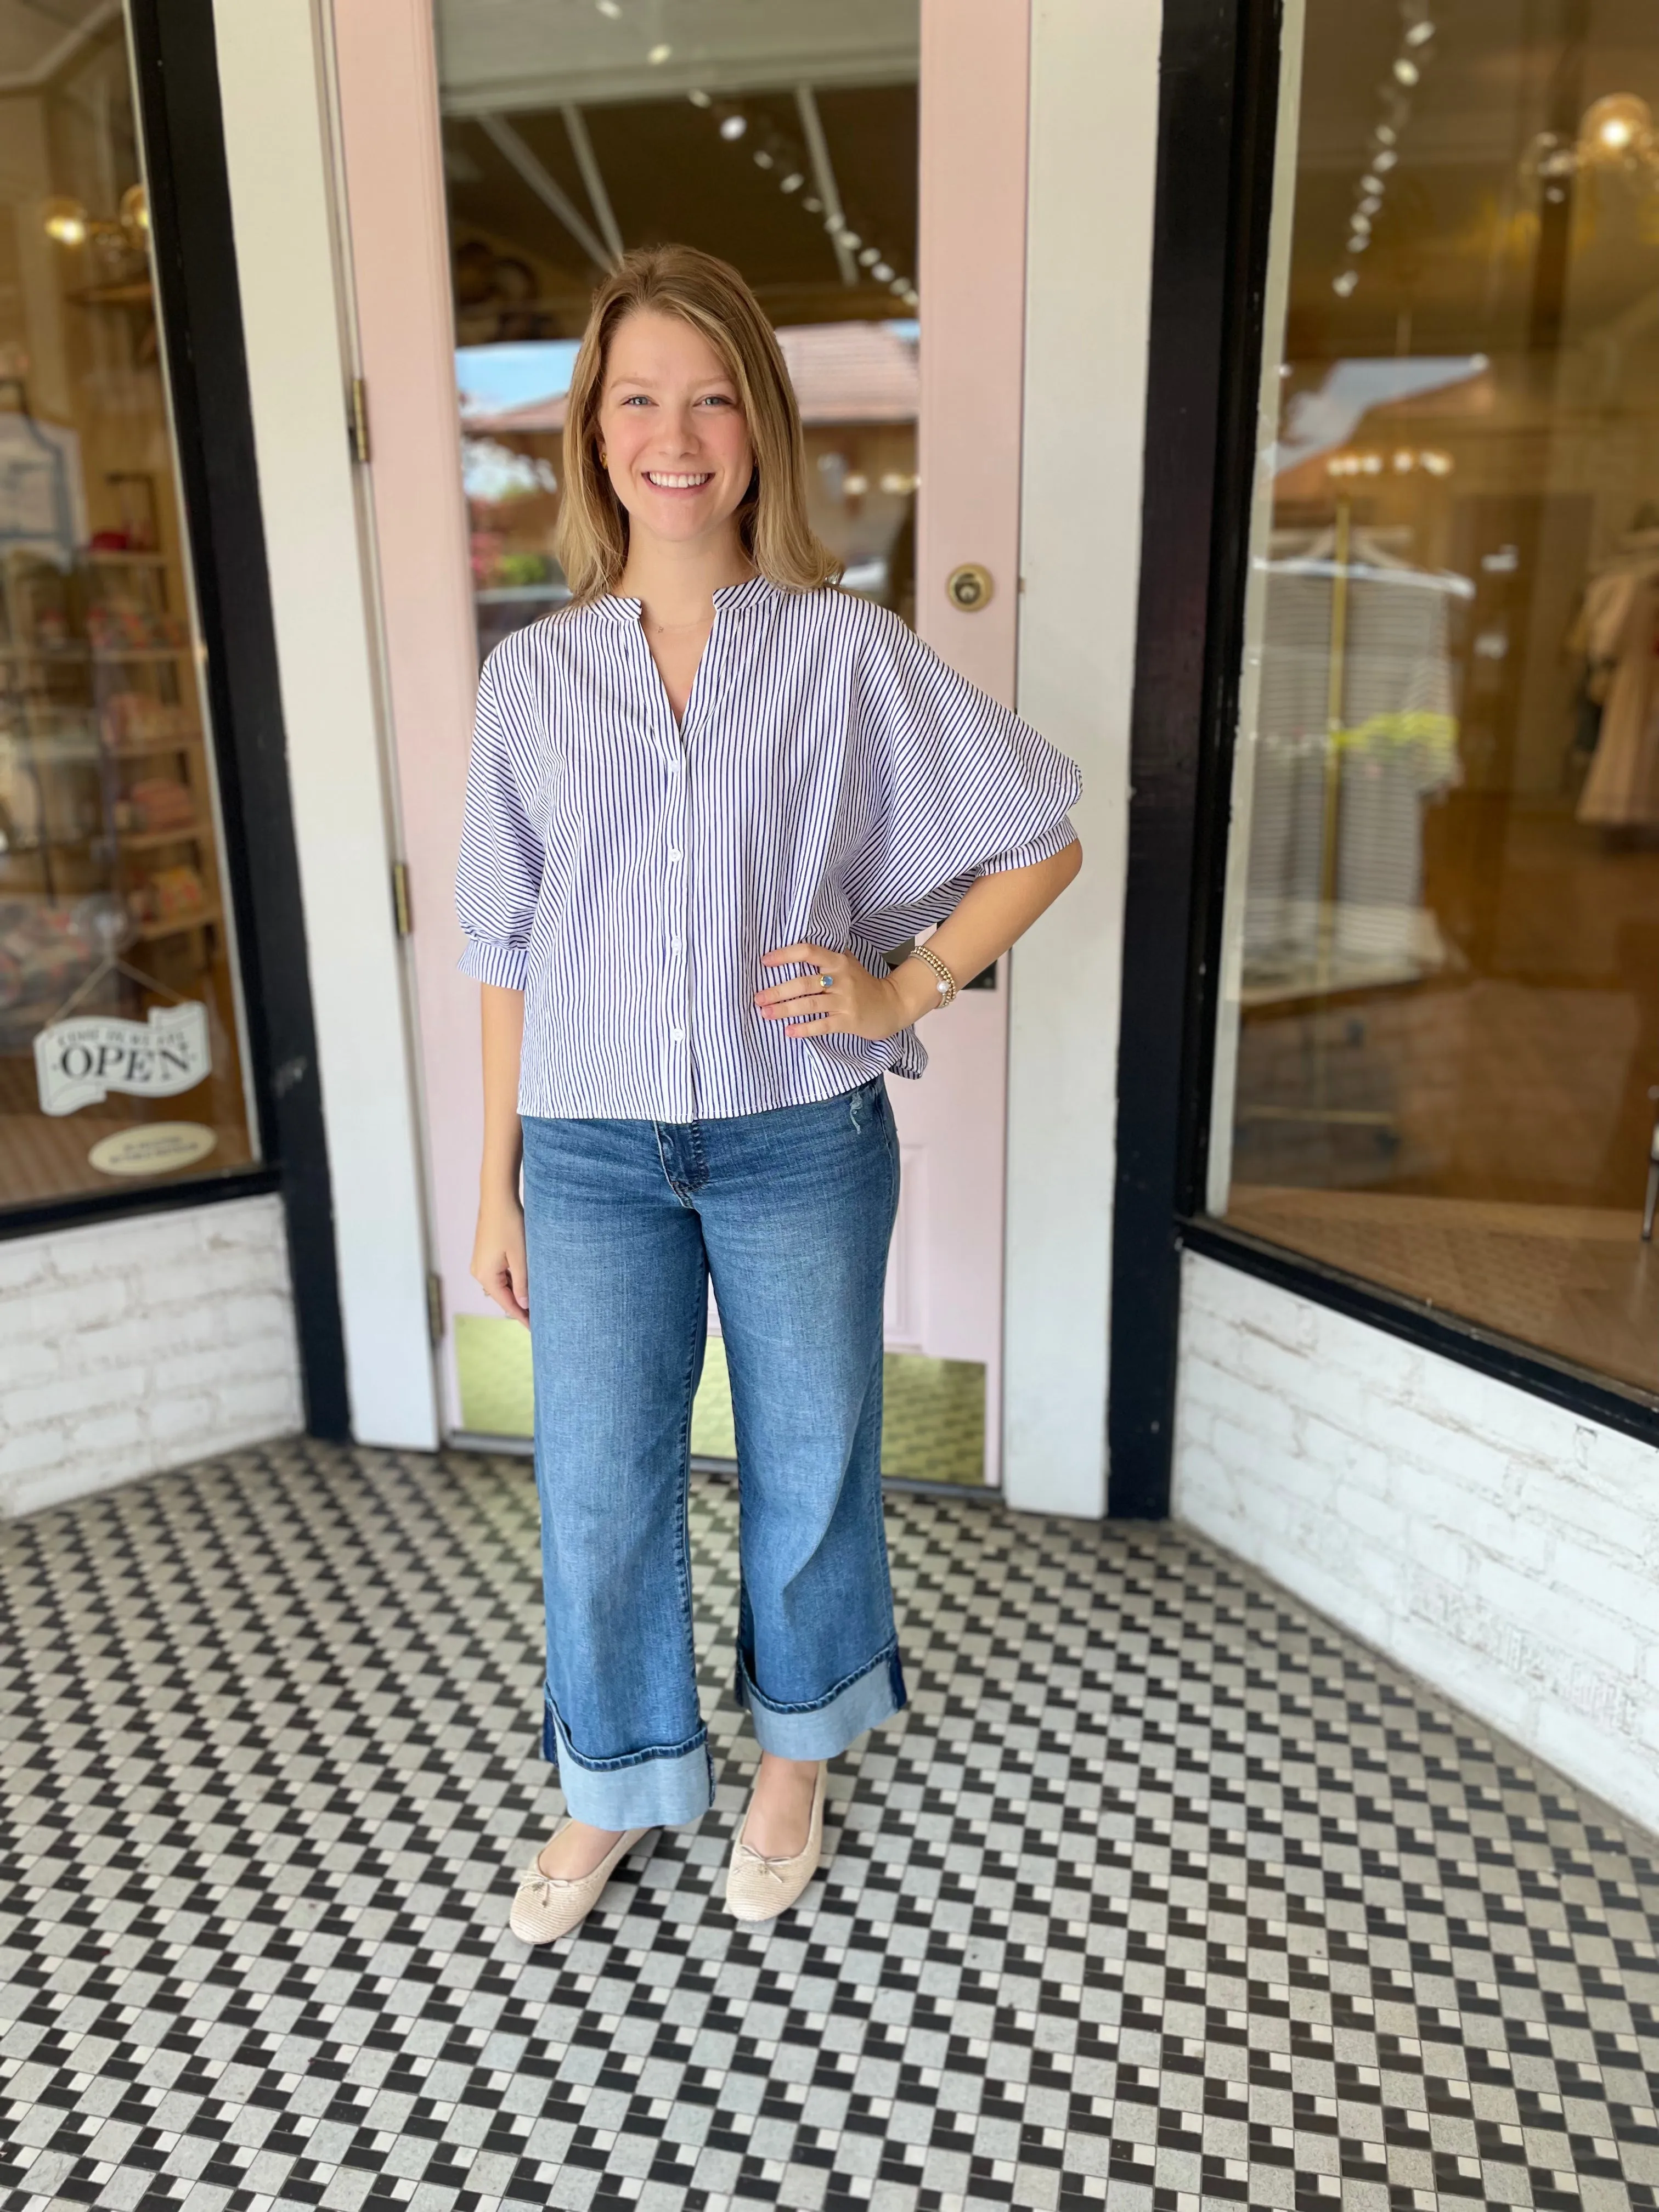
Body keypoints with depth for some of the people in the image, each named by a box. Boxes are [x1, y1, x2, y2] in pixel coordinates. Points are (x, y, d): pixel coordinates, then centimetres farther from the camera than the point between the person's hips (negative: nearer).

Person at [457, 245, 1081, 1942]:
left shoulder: (847, 652, -3)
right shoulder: (536, 673, 2)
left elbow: (1039, 841, 3)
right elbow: (507, 947, 5)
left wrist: (906, 986, -9)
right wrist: (498, 1186, 6)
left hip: (801, 1139, -1)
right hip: (593, 1150, 2)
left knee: (806, 1464, 15)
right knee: (596, 1488, 11)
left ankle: (795, 1756, 43)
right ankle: (615, 1788, 39)